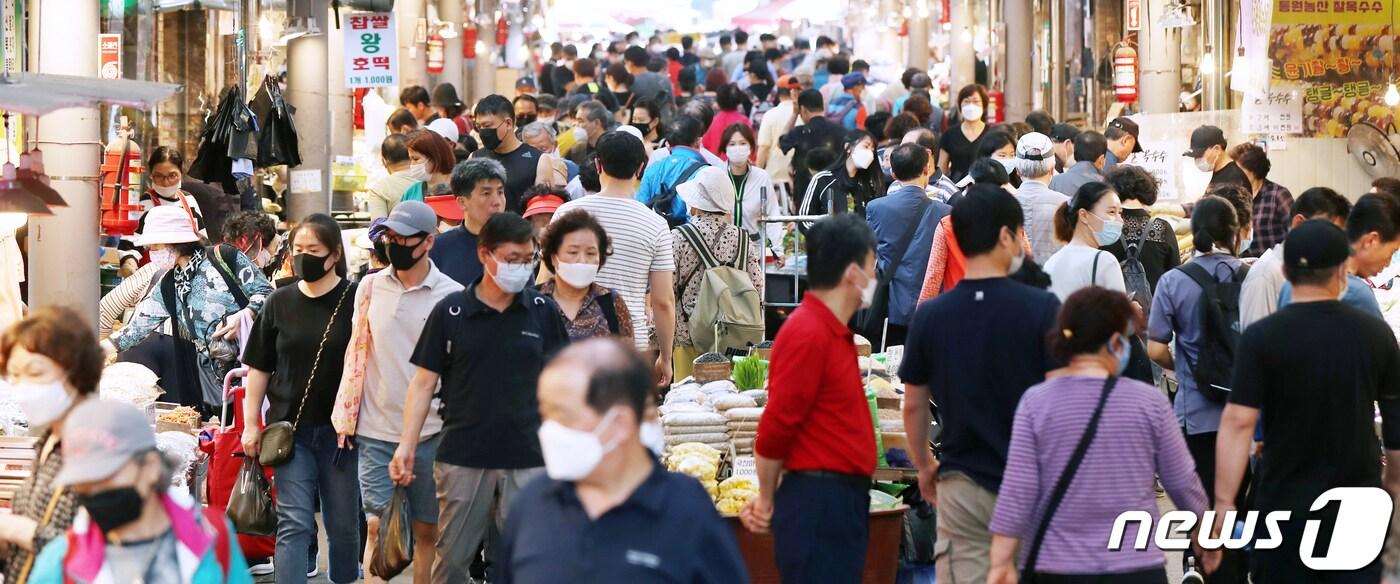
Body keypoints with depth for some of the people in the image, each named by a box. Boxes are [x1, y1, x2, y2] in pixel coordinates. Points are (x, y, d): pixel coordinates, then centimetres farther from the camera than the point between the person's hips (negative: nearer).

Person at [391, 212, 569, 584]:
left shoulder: (544, 311, 3)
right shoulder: (451, 311, -1)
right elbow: (424, 383, 3)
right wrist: (406, 446, -4)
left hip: (528, 459, 1)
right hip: (463, 457, 0)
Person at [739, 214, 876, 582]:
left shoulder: (833, 332, 16)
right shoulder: (808, 334, -15)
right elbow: (775, 427, -15)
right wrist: (767, 500, -4)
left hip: (841, 499, 10)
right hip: (817, 500, -10)